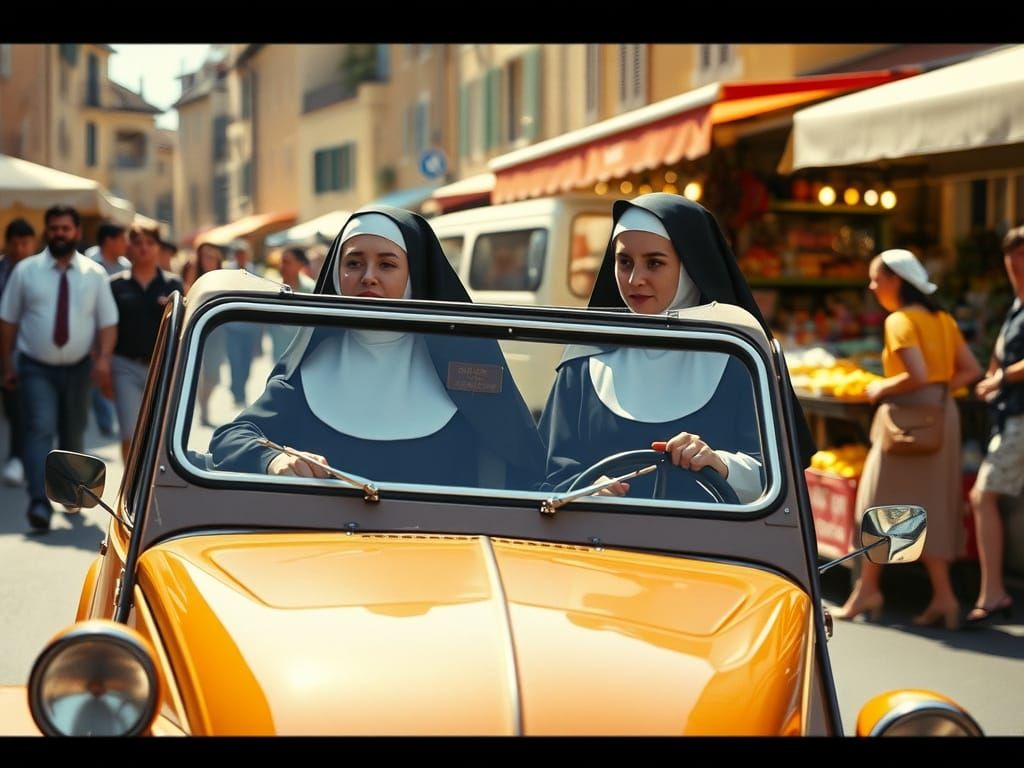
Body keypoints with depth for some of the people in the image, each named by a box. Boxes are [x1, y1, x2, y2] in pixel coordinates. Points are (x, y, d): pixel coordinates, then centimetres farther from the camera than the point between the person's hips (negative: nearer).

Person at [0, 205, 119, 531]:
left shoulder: (94, 274, 3)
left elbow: (107, 321, 2)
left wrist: (103, 359, -13)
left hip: (78, 368, 2)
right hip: (36, 368, -2)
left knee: (73, 435, 15)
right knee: (40, 430, -18)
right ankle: (39, 504, -25)